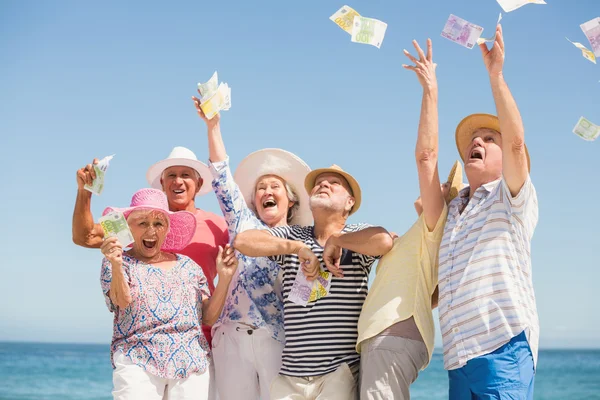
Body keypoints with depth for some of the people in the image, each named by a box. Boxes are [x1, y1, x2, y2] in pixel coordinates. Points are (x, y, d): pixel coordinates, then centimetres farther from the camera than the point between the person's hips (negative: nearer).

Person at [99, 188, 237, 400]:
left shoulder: (188, 266, 15)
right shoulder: (118, 263, 7)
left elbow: (209, 317, 12)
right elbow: (123, 301, -12)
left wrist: (224, 278, 1)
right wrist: (116, 265, -28)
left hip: (192, 364, 3)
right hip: (138, 362, -3)